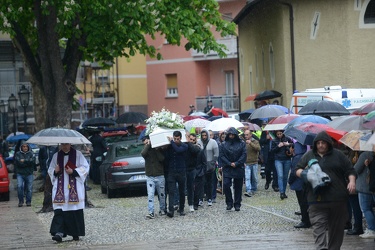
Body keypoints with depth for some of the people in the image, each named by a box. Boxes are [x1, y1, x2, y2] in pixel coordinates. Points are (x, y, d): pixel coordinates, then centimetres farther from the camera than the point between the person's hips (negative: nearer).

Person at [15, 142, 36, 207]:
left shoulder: (31, 154, 6)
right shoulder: (18, 154, 5)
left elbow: (32, 161, -10)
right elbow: (17, 162, -8)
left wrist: (24, 161, -13)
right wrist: (27, 162, -9)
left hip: (29, 174, 1)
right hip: (20, 174, -1)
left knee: (29, 188, 2)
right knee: (19, 186, -16)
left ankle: (28, 201, 14)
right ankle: (20, 201, -3)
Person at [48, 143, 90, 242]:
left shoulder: (77, 154, 3)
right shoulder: (56, 156, 12)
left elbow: (85, 167, 1)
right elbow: (50, 170, 18)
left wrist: (73, 172, -12)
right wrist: (55, 171, -5)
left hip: (74, 187, -2)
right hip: (60, 188, 2)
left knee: (75, 210, -3)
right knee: (59, 210, -12)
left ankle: (76, 234, 9)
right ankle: (59, 233, -19)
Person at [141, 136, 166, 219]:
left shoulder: (159, 149, 5)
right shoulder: (147, 150, 7)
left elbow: (162, 158, -12)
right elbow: (143, 153, -17)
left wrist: (157, 150, -11)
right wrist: (148, 145, -12)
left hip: (160, 176, 0)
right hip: (150, 177, 0)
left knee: (161, 194, 9)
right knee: (150, 195, -10)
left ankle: (162, 209, 26)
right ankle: (151, 212, -12)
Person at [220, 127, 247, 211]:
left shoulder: (241, 144, 3)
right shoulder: (223, 145, 4)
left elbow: (244, 155, -2)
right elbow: (222, 156, 0)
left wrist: (236, 163, -12)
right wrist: (229, 163, -13)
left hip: (239, 169, 0)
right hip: (227, 169, 0)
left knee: (238, 187, 5)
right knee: (226, 185, -14)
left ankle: (237, 204, 14)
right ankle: (229, 203, -1)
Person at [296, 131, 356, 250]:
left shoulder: (338, 155, 9)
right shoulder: (309, 155, 11)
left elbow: (350, 170, 9)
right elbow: (297, 169, 16)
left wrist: (352, 181, -9)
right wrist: (303, 173, -7)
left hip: (338, 198, 0)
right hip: (317, 199, 0)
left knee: (337, 227, 8)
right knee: (318, 225, -13)